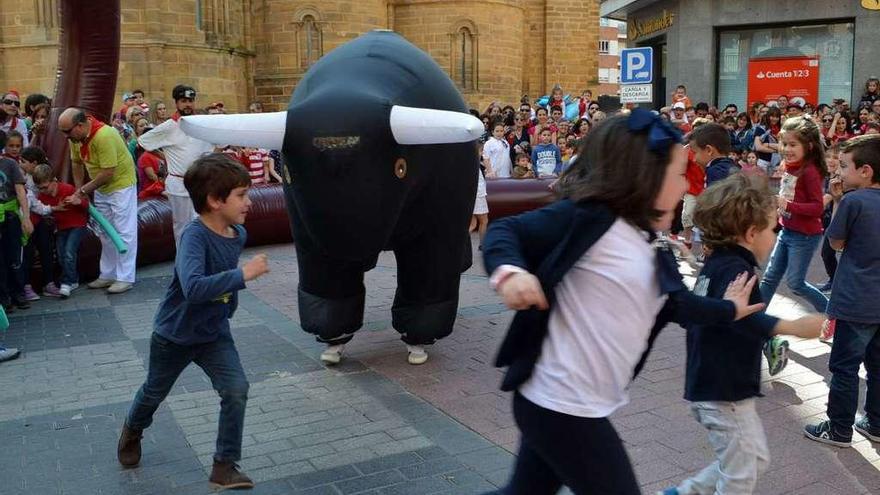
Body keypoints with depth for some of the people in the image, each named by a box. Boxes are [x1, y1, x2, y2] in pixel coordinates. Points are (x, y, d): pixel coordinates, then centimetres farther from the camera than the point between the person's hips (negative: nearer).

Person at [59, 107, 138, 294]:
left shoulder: (103, 135, -30)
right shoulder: (75, 136, -6)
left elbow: (108, 172, -29)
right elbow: (77, 163, 9)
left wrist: (85, 189, -18)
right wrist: (79, 190, 2)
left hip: (121, 184, -8)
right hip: (101, 188, 9)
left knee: (124, 232, -5)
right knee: (106, 233, 14)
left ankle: (126, 278, -1)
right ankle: (108, 274, 23)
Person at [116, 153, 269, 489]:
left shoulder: (239, 233, -9)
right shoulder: (195, 235, -31)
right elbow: (193, 287, -48)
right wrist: (243, 274, -46)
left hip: (214, 333, 5)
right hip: (175, 333, -4)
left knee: (236, 390, -12)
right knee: (155, 392, 21)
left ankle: (225, 467, 2)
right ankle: (133, 430, 53)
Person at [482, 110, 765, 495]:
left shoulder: (650, 247, 13)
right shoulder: (588, 218, -14)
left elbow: (676, 304, 26)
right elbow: (504, 231, -13)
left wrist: (729, 309, 40)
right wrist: (510, 271, -34)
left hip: (585, 404, 9)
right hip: (561, 405, -9)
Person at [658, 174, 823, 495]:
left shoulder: (717, 263, 10)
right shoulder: (735, 269, -21)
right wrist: (794, 327, -49)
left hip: (710, 385, 10)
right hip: (725, 391, -10)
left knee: (757, 458, 21)